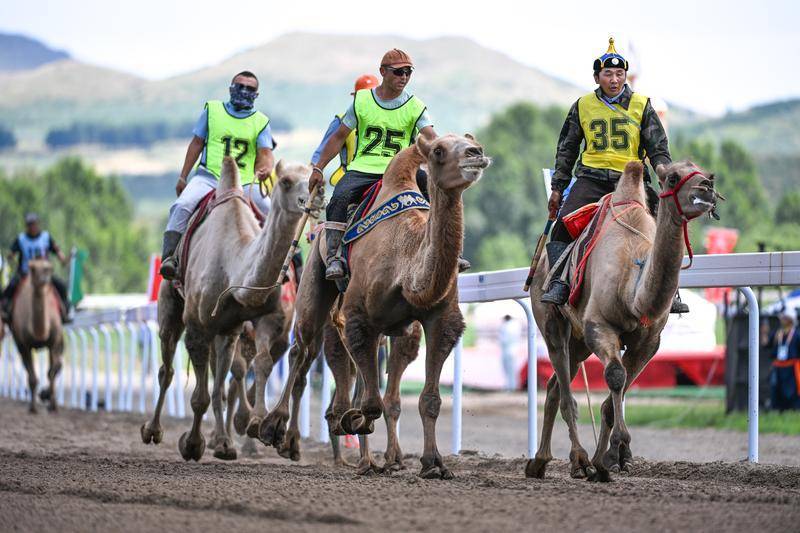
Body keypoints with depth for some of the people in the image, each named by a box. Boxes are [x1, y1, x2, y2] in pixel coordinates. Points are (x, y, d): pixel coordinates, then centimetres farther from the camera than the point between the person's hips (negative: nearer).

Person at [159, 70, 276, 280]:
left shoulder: (260, 122, 11)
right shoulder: (212, 110, 11)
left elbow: (266, 153, 0)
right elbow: (197, 144, 15)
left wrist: (265, 169, -25)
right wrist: (183, 177, 12)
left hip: (245, 183, 1)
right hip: (209, 176, -1)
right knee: (182, 205, -27)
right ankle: (168, 256, -28)